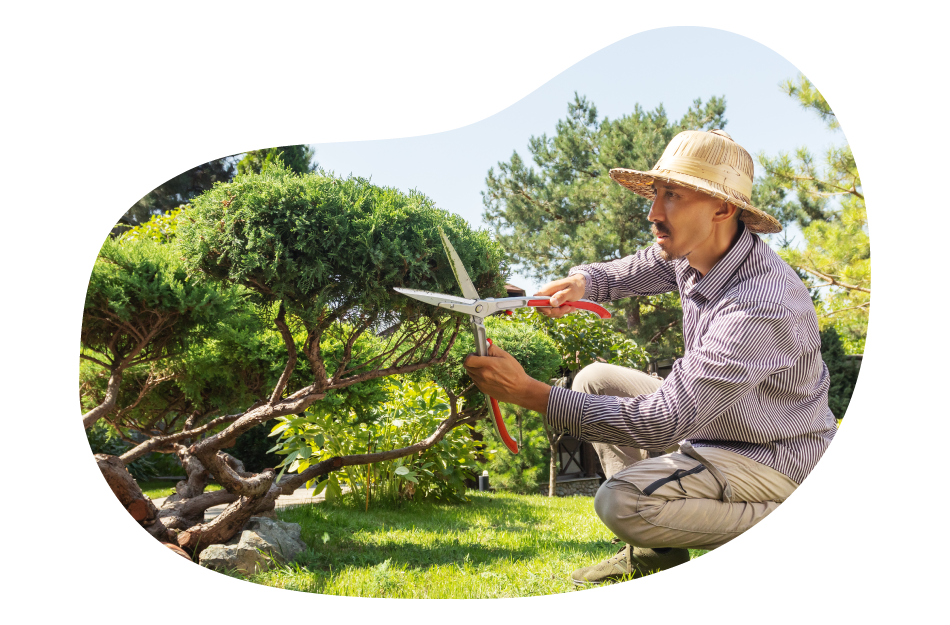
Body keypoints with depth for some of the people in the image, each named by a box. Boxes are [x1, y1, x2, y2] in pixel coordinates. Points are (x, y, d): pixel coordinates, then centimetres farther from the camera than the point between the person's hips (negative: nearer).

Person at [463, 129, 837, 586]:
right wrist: (580, 281, -10)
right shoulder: (690, 251, -6)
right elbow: (629, 271, 16)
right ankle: (657, 548, 8)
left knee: (621, 502, -28)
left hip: (776, 461, -9)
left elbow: (665, 421, -36)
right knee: (594, 381, 7)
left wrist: (528, 393, -36)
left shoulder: (762, 306, -34)